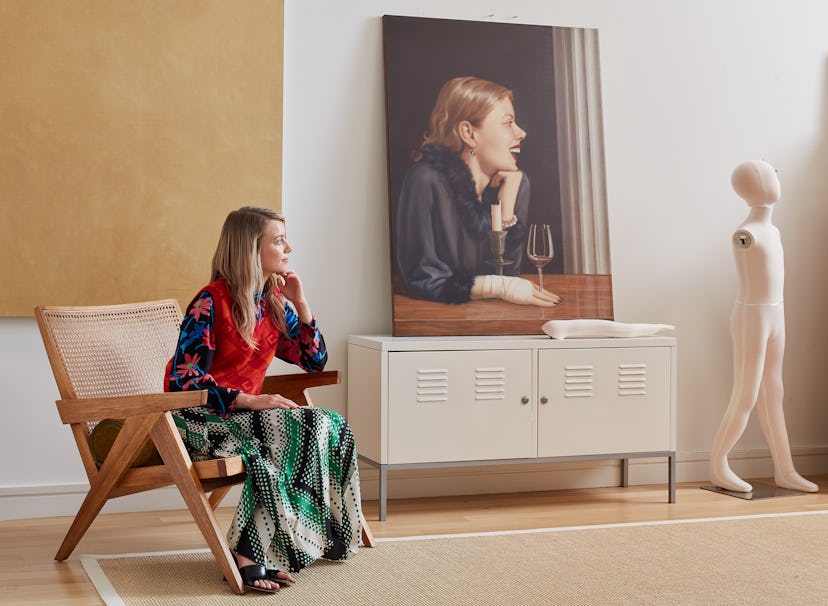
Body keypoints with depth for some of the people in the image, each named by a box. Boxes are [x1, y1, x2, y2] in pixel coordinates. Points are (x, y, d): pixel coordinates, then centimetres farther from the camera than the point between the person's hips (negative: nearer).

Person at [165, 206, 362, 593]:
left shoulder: (274, 302, 8)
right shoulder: (211, 303, -14)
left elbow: (314, 361, 12)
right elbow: (184, 379, -20)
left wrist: (300, 303, -1)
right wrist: (248, 401, -29)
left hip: (243, 414, 7)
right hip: (199, 419, -7)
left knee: (330, 428, -17)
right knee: (292, 432, -31)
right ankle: (248, 552, -27)